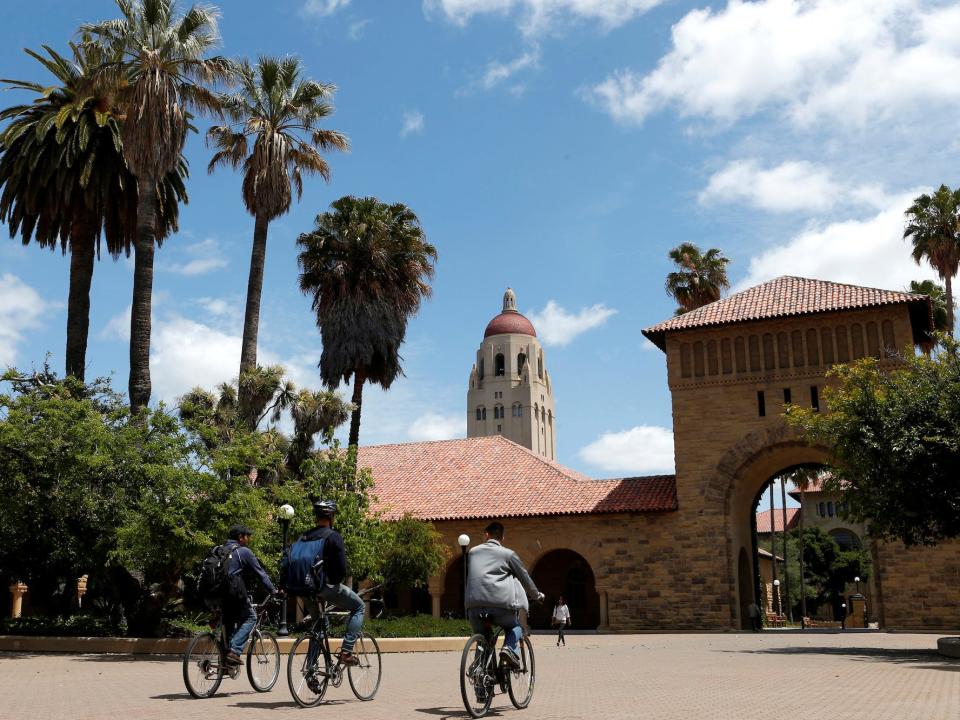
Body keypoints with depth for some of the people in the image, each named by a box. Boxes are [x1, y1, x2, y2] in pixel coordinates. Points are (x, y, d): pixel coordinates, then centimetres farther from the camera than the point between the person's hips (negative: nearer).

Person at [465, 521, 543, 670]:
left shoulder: (473, 552, 20)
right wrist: (537, 595, 35)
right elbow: (524, 577, 19)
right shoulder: (508, 553, 11)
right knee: (515, 626, 26)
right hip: (501, 603, -2)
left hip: (474, 603, 2)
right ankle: (510, 648, -2)